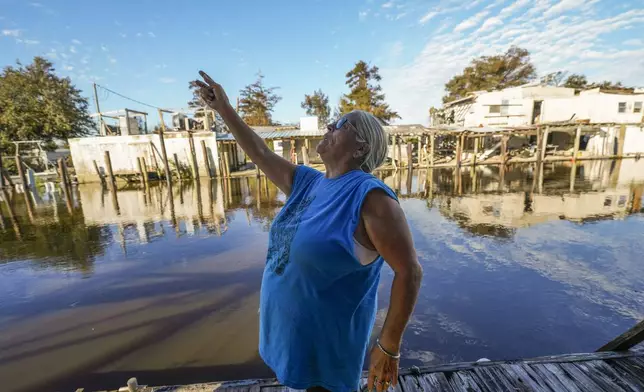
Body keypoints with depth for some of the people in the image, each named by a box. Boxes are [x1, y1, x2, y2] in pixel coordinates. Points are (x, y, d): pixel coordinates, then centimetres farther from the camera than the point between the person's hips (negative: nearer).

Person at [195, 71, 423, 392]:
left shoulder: (370, 196, -24)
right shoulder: (307, 182, -1)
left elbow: (409, 271, -21)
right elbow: (261, 154, 8)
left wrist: (389, 347, -16)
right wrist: (224, 108, 11)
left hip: (326, 341, -7)